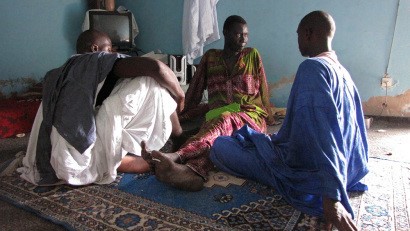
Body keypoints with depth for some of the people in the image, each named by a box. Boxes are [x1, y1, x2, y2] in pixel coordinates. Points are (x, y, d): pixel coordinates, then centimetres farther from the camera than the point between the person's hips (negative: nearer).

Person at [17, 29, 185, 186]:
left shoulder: (57, 74, 23)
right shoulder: (97, 60, 2)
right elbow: (154, 66, -12)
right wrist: (179, 95, 6)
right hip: (84, 158, -8)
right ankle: (180, 141, 17)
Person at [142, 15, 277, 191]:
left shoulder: (252, 55, 14)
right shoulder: (210, 57, 16)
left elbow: (263, 90, 16)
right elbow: (195, 91, 17)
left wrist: (269, 117, 17)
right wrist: (179, 115, 13)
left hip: (250, 116, -1)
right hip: (217, 116, 2)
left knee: (225, 120, -39)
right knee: (213, 131, -38)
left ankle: (176, 156, -64)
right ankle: (193, 171, -69)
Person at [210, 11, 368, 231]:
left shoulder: (312, 66, -22)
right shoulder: (342, 71, 7)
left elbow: (321, 133, -31)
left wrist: (331, 196, -33)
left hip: (303, 171, -9)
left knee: (219, 146, -3)